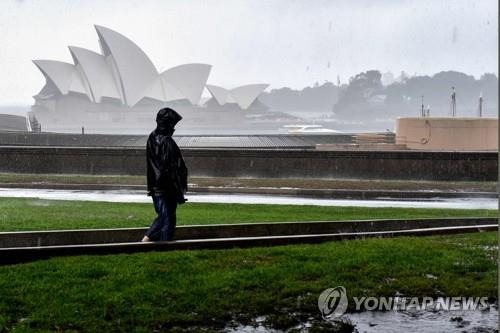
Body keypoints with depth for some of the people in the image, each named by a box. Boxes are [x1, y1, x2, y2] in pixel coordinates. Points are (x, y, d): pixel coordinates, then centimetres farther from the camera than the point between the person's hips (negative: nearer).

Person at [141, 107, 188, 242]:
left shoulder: (151, 139, 5)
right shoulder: (168, 143, -20)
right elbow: (174, 170, -19)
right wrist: (180, 194, -13)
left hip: (154, 189, 8)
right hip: (167, 190, -8)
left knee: (162, 216, 21)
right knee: (168, 220, 2)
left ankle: (147, 238, 12)